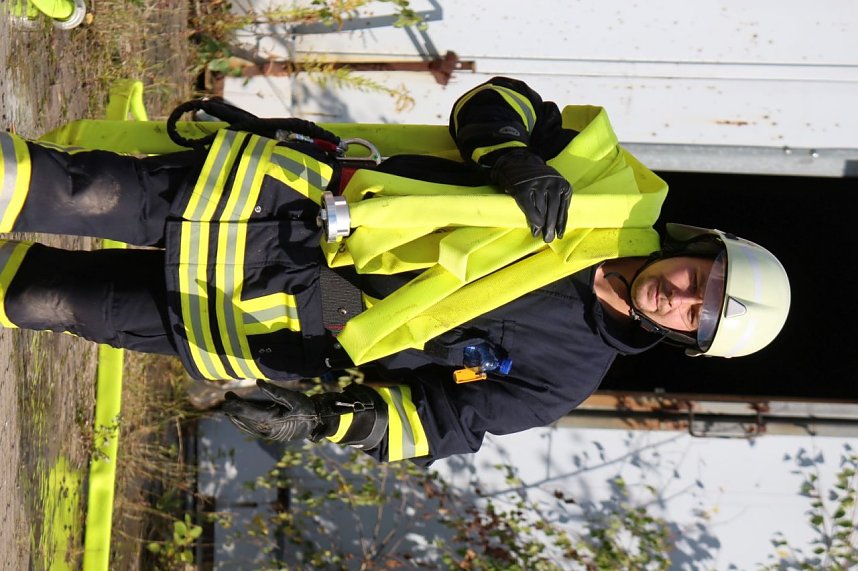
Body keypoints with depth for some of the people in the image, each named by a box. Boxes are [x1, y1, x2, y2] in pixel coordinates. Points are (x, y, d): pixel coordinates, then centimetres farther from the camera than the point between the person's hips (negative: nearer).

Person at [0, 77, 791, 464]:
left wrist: (331, 420, -22)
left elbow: (440, 420, -5)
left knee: (65, 301, -8)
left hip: (287, 326, -1)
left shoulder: (563, 376, -2)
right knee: (99, 199, -18)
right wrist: (514, 159, -20)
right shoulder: (618, 189, 0)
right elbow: (495, 102, 3)